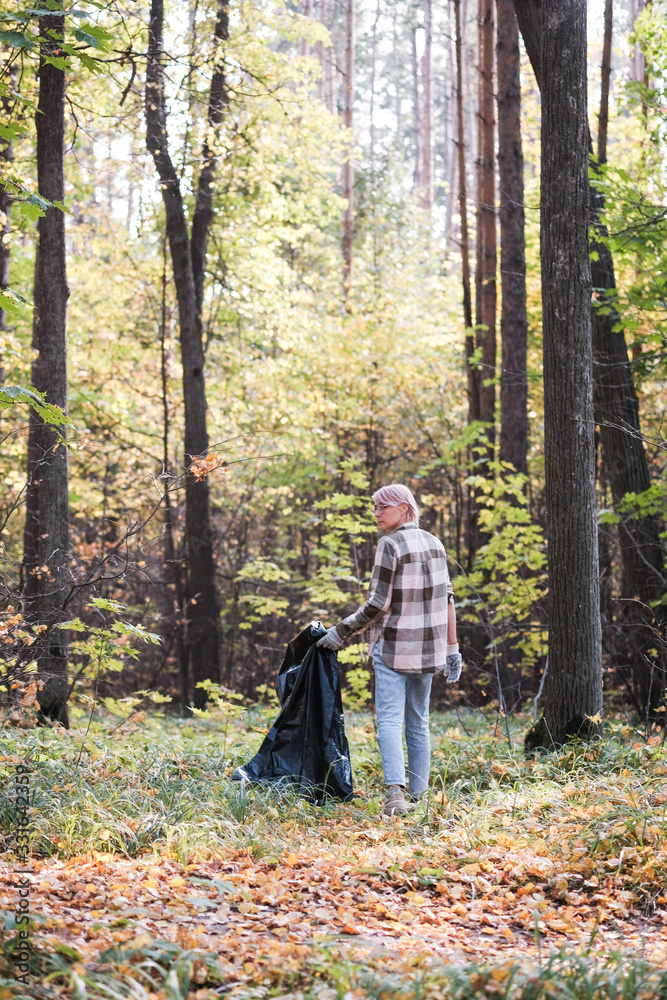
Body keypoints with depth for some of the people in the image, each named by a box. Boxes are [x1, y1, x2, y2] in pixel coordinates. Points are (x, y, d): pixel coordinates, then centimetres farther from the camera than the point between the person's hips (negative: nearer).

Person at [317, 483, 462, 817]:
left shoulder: (390, 545, -13)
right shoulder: (434, 543, 7)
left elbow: (378, 604, -15)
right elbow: (446, 598, 8)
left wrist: (342, 631, -6)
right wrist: (451, 648, 12)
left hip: (394, 646, -6)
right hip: (427, 646, 6)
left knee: (389, 719, -9)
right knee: (418, 721, 13)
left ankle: (395, 790, -25)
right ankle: (416, 794, 14)